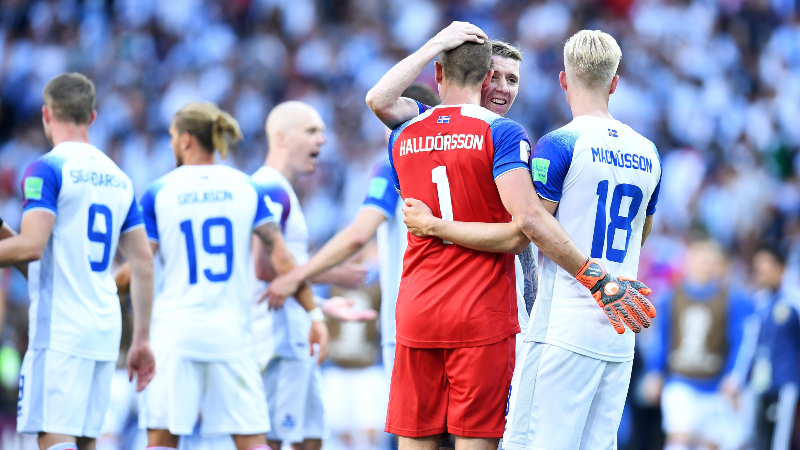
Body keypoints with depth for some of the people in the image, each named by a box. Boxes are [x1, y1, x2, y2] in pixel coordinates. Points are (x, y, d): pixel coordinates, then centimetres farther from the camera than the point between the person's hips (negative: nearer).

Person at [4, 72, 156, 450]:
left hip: (59, 331, -7)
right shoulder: (118, 177, 16)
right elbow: (143, 263, 14)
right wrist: (142, 340, 18)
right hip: (105, 332, 7)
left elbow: (30, 246, -18)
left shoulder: (46, 169, -6)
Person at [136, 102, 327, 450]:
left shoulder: (158, 193, -1)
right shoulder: (246, 188, 5)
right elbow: (280, 258, 0)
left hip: (174, 333, -2)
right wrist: (314, 313, 3)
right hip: (231, 333, 2)